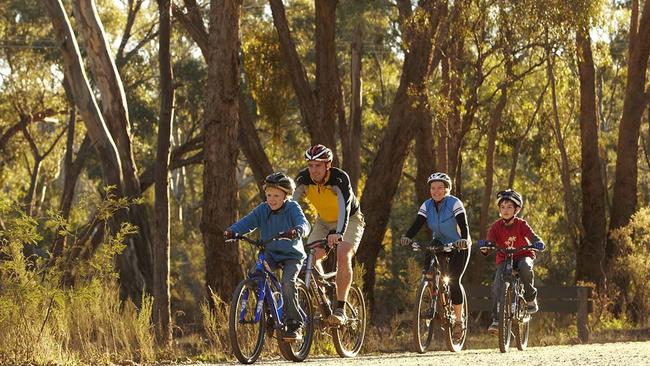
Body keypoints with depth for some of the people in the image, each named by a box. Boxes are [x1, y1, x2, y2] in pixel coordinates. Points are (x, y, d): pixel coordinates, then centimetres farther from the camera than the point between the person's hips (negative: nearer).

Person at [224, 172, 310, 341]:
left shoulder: (292, 208, -11)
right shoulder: (262, 210, -2)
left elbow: (304, 224, -27)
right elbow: (247, 222, -12)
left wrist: (297, 230, -51)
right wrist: (232, 231, -32)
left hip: (292, 255, -4)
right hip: (270, 255, 4)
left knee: (287, 282, -27)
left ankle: (295, 325, -17)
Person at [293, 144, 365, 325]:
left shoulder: (339, 178, -33)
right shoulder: (304, 178, -20)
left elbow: (344, 207, -46)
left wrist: (338, 233, -62)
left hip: (349, 220, -5)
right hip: (324, 221, 5)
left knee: (343, 256, -27)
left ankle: (340, 310, -24)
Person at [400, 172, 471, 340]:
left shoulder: (454, 203, -19)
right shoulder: (427, 206, -7)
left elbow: (463, 224, -31)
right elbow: (417, 224, -18)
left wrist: (464, 239, -51)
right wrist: (407, 237, -39)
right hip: (439, 244, 4)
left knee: (453, 281, -16)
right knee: (428, 268, -24)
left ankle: (459, 321, -1)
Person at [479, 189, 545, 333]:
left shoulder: (521, 224, -11)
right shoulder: (496, 226, -8)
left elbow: (532, 236, -22)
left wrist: (538, 243, -45)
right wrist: (485, 247, -42)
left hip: (522, 256, -1)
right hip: (504, 259, 1)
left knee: (525, 267, -37)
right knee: (497, 286, -21)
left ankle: (530, 298, -15)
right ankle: (496, 319, -14)